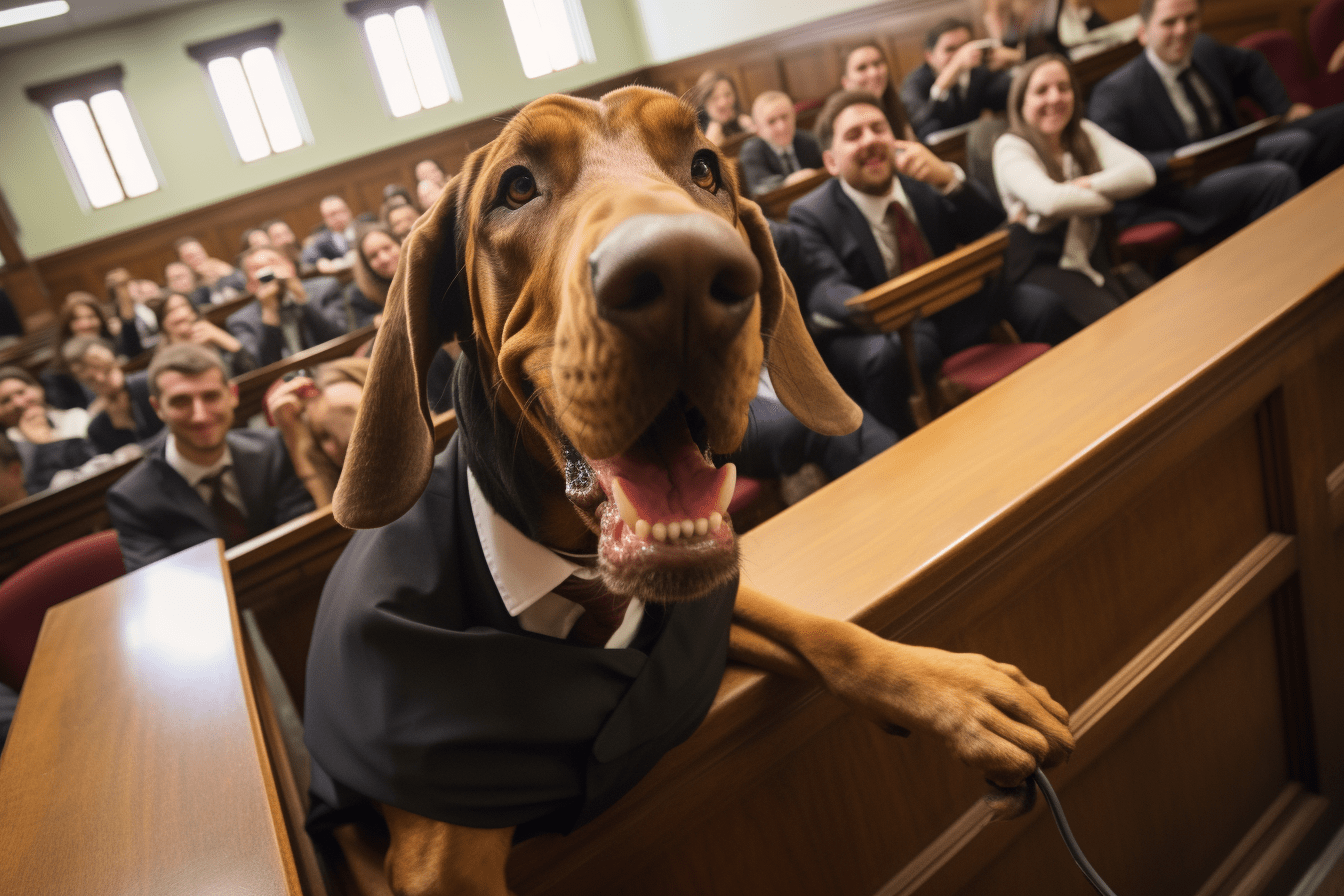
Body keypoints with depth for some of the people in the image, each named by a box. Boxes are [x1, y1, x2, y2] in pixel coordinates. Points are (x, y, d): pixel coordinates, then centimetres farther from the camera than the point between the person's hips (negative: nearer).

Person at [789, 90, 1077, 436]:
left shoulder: (922, 178, 4)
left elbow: (992, 231, -2)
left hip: (954, 314, 5)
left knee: (1040, 305, -14)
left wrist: (948, 177, -21)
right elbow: (824, 290, -25)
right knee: (885, 355, -39)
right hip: (872, 331, -5)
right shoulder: (810, 215, -9)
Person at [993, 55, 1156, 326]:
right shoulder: (1010, 148, -5)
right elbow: (1050, 199, -24)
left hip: (1093, 256, 6)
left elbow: (1143, 173, -2)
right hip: (1040, 264, -6)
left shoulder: (1084, 134, 13)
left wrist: (1082, 187, -14)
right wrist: (1106, 197, -7)